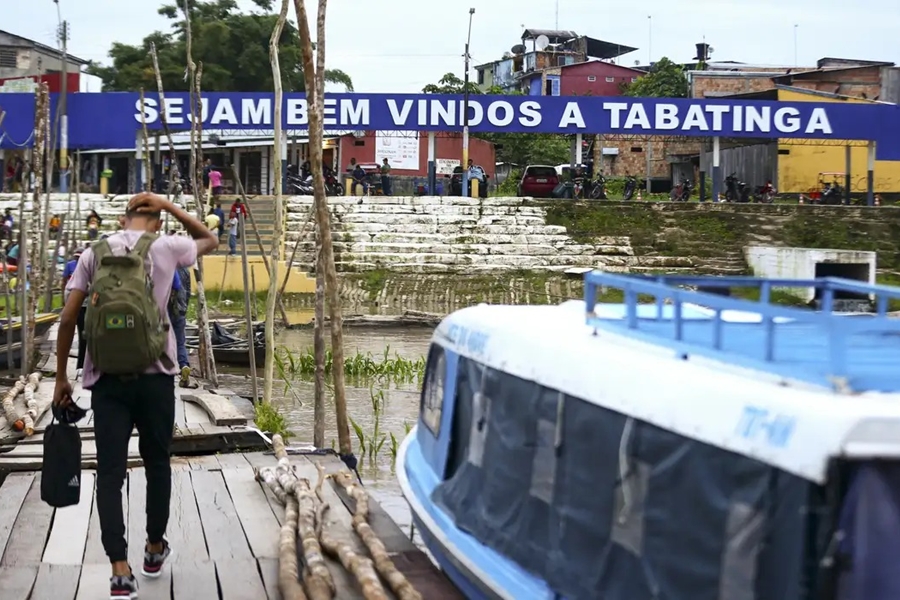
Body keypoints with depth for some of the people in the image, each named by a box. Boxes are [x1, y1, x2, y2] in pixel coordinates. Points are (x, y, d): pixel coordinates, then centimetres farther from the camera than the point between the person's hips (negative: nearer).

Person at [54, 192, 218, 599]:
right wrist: (169, 206, 14)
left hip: (106, 379, 1)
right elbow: (209, 240, 22)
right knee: (157, 463, 18)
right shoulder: (165, 247, 1)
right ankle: (155, 550, 32)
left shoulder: (94, 253, 6)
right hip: (153, 376, -1)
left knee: (110, 472, -1)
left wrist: (61, 378, 9)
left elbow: (68, 319, 2)